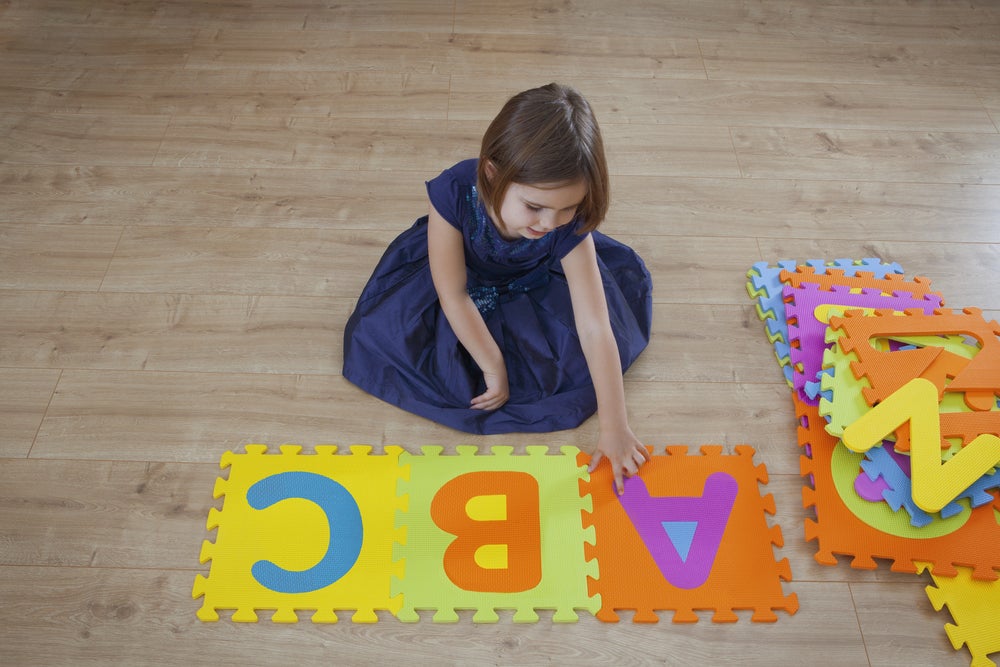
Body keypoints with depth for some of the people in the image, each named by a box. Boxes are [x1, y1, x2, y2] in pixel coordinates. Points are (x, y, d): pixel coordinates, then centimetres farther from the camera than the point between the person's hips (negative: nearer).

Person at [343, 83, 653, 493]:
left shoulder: (569, 226, -37)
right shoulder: (454, 192, -40)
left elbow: (595, 327, -35)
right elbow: (454, 295, -30)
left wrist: (614, 426, -33)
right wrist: (494, 367, -26)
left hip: (534, 285, 2)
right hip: (467, 279, -1)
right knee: (381, 332, -15)